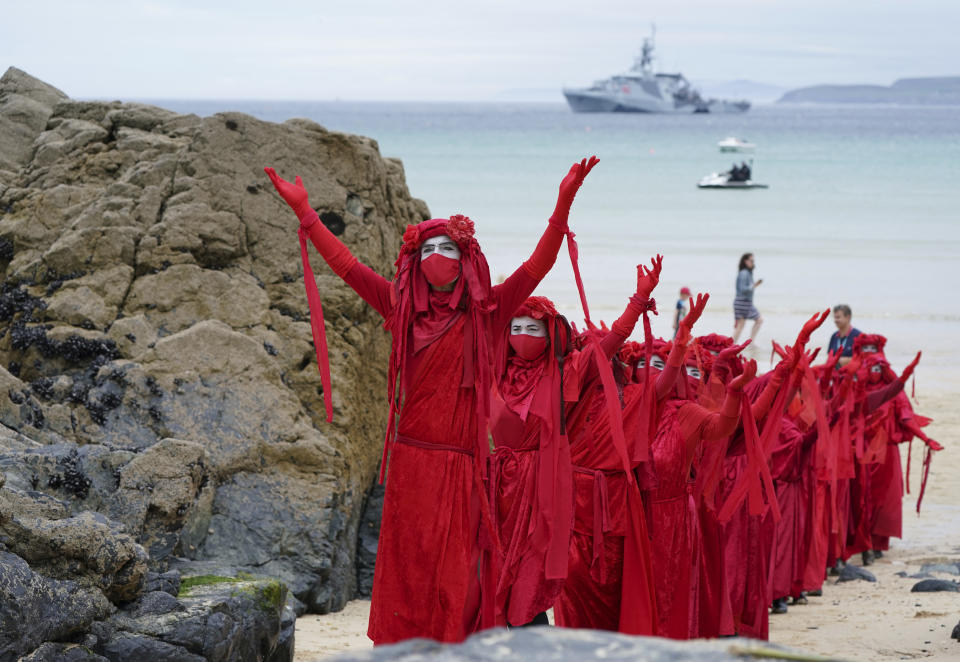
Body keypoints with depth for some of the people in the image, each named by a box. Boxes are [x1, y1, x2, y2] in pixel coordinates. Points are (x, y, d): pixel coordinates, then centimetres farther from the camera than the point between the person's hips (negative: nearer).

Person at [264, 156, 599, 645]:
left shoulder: (483, 314, 4)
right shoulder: (404, 309, 11)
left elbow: (538, 265, -4)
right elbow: (347, 265, 12)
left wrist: (563, 204, -14)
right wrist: (303, 211, 11)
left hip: (459, 468, -2)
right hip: (409, 462, 2)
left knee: (453, 580, -4)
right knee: (405, 574, 3)